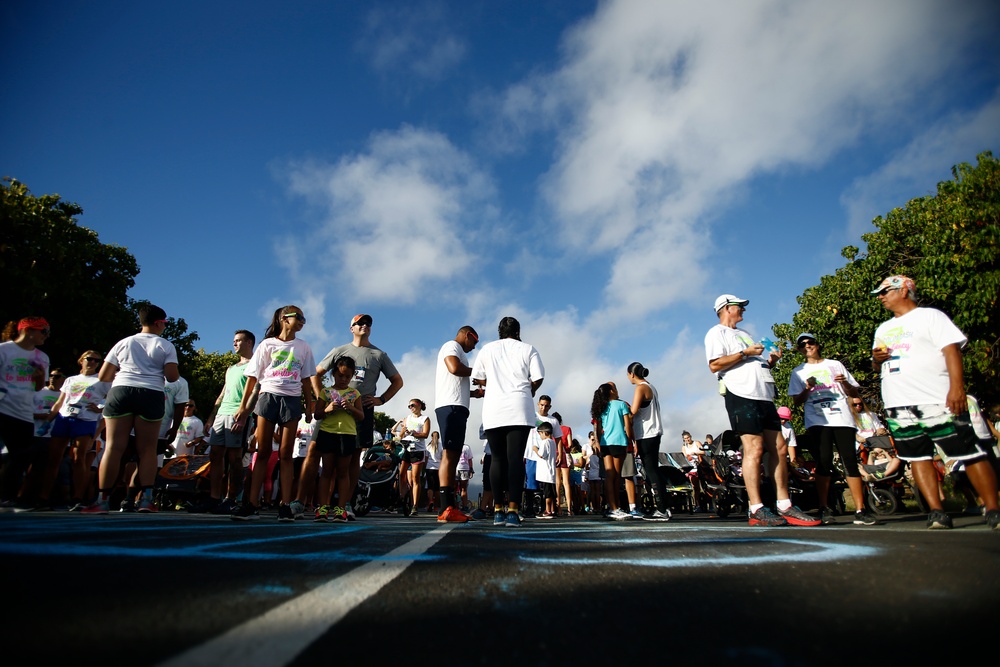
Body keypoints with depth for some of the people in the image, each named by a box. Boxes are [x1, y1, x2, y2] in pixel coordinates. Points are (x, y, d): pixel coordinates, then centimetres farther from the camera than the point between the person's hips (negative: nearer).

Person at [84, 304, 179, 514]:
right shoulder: (166, 346, 7)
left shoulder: (123, 343, 16)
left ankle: (102, 501, -3)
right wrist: (169, 371, 19)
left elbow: (103, 376, 16)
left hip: (120, 392, 2)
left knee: (114, 447, -1)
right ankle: (146, 499, -2)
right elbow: (172, 377, -3)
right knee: (147, 449, 1)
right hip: (151, 395, -2)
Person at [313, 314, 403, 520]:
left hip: (364, 409, 1)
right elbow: (316, 374, 14)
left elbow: (397, 381, 15)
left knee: (355, 456, 2)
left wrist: (381, 399, 2)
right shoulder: (340, 351, 11)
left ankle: (346, 502, 8)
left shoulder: (379, 355, 12)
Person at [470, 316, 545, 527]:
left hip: (493, 410, 2)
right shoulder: (528, 349, 10)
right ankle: (512, 511, -11)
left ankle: (498, 511, 4)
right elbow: (538, 379, 2)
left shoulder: (487, 349, 14)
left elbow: (478, 379, 12)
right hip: (519, 409, -2)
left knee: (497, 459, 6)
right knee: (515, 458, -5)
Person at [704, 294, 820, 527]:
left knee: (779, 448, 5)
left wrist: (770, 361, 12)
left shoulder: (744, 334, 30)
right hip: (741, 395, -9)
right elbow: (714, 365, -13)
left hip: (764, 396, 9)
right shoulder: (717, 333, 2)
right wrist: (745, 353, -12)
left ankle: (785, 506, 10)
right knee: (754, 449, -12)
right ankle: (757, 510, -10)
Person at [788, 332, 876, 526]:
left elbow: (854, 393, 17)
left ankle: (860, 510, -3)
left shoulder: (835, 365, 19)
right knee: (823, 464, -6)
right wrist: (807, 389, -9)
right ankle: (824, 509, -2)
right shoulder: (798, 372, 16)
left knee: (850, 461, -6)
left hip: (842, 419, 1)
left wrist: (845, 383, -4)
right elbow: (796, 401, 9)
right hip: (817, 421, -1)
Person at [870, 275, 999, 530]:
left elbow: (952, 348, -8)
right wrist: (876, 360, 2)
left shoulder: (929, 316, 4)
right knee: (918, 457, 3)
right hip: (898, 405, 6)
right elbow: (878, 367, 26)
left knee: (969, 453, -3)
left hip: (936, 401, -6)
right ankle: (937, 513, 7)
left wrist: (956, 387, -19)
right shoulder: (883, 329, 23)